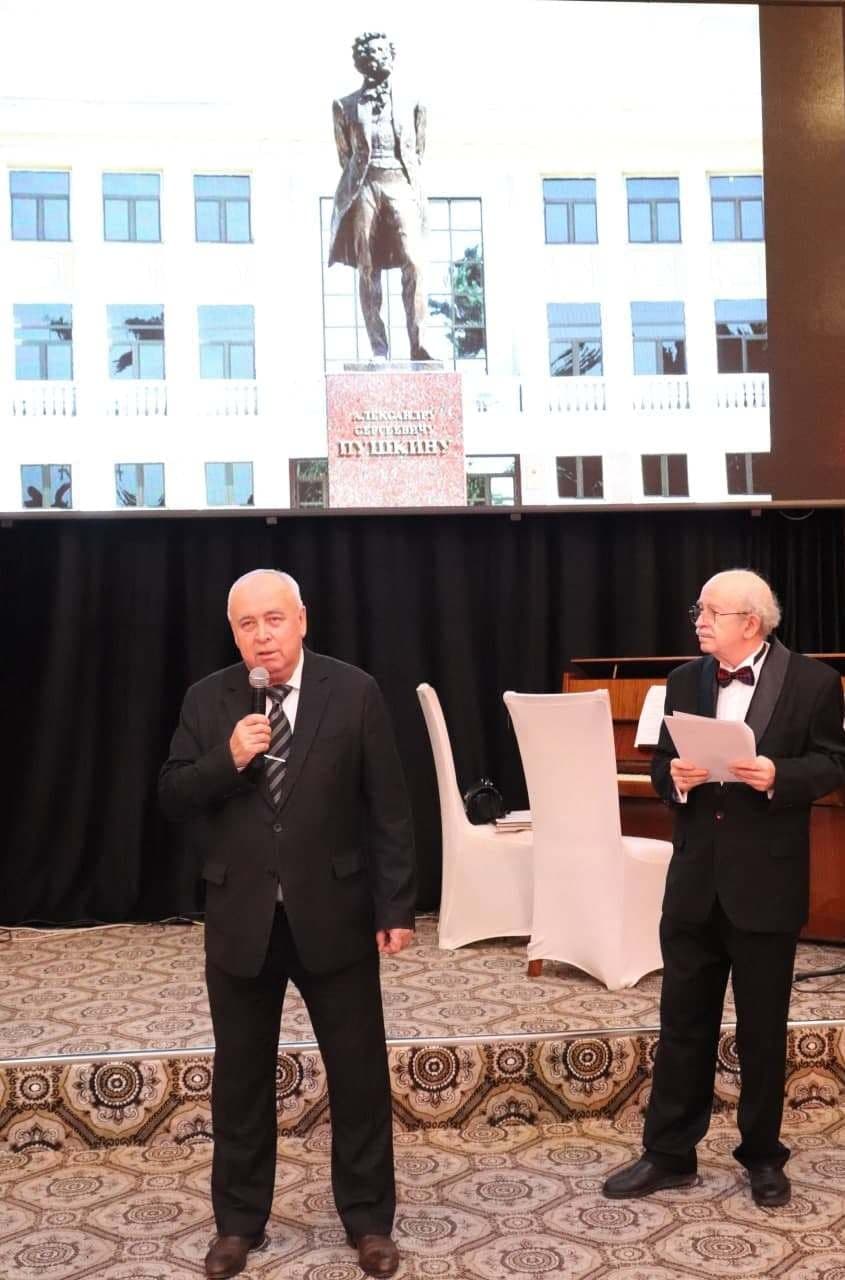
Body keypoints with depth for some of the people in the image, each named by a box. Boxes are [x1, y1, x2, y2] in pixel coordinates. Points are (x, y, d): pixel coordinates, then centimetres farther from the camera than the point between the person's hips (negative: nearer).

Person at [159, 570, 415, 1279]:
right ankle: (239, 1222, 31)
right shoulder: (206, 700, 1)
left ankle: (369, 1220, 26)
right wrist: (227, 760, -20)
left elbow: (389, 809, -5)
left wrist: (396, 907, -7)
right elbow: (172, 799, -2)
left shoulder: (354, 692, -6)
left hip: (332, 916, -1)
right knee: (240, 1077, 13)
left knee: (360, 1073, 8)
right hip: (240, 920, 2)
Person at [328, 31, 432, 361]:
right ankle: (378, 350, -5)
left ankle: (417, 345, -20)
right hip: (363, 187, 0)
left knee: (413, 262, -18)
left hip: (401, 186, 0)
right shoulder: (345, 106, 12)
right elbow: (345, 155, 18)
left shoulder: (412, 105, 14)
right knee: (367, 270, -5)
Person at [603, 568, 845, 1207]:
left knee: (763, 1030, 10)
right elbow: (662, 762, 10)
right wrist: (674, 776, -13)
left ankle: (763, 1158, 28)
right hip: (696, 878, 4)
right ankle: (668, 1154, 23)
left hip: (766, 881, -3)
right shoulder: (685, 681, 6)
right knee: (683, 1023, 11)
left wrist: (778, 775, -24)